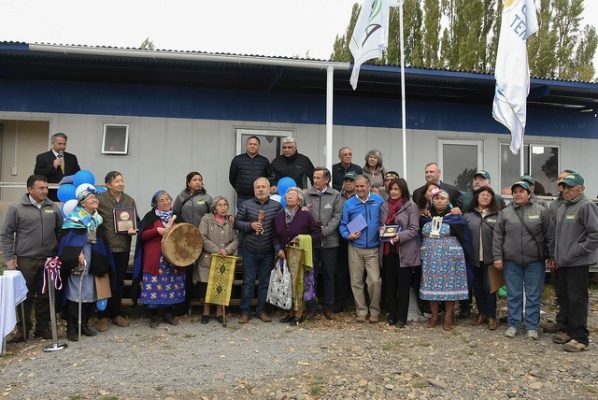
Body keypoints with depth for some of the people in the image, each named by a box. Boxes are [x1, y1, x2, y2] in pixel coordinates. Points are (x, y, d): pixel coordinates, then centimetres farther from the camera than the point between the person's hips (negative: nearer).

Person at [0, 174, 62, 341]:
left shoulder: (53, 207, 6)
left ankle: (43, 327, 20)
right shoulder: (16, 208, -3)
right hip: (25, 260, -2)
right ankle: (23, 328, 18)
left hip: (48, 260, 3)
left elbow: (60, 231, 14)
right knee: (25, 296, 5)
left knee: (45, 296, 9)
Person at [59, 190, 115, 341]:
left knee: (91, 295, 7)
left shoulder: (97, 220, 15)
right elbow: (69, 239, -13)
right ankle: (71, 327, 3)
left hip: (93, 264, 6)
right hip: (77, 264, -6)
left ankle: (84, 324, 19)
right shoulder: (74, 218, -4)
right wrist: (77, 255, -26)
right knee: (76, 295, -6)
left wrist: (104, 266, 17)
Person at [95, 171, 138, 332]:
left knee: (119, 282, 13)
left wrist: (134, 229, -7)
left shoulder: (129, 200, 8)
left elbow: (136, 220, 13)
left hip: (123, 247, 4)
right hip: (105, 247, -4)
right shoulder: (100, 200, -7)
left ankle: (116, 314, 26)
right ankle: (103, 316, 16)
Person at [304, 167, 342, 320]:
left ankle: (328, 307, 19)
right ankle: (310, 306, 17)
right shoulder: (306, 194, 2)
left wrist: (324, 231, -12)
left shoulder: (335, 195, 3)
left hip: (330, 241, 0)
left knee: (329, 275, 8)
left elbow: (337, 215, -3)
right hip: (311, 240, 0)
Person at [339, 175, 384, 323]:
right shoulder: (349, 204, 2)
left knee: (375, 281, -8)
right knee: (356, 282, 7)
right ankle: (361, 311, 22)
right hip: (355, 248, 2)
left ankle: (375, 311, 13)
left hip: (373, 248, -1)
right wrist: (348, 235, -10)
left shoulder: (378, 200, 1)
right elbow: (343, 225, 7)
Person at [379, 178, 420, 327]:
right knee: (389, 284, 8)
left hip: (404, 252, -4)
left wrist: (400, 236, -22)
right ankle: (392, 315, 20)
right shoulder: (384, 206, 13)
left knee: (403, 285, 4)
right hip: (387, 250, 4)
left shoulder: (411, 206, -1)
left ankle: (401, 317, 13)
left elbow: (414, 229, -8)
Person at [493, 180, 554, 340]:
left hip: (535, 261, -1)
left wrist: (552, 256, 0)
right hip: (511, 261, 1)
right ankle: (513, 325, 19)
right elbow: (497, 237, 4)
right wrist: (497, 257, -2)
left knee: (534, 296, 6)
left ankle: (532, 327, 17)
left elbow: (550, 235, 3)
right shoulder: (505, 213, 4)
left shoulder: (541, 211, 1)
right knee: (513, 295, 8)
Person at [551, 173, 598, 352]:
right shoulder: (562, 208, 16)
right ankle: (569, 331, 28)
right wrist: (556, 257, 18)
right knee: (564, 297, 15)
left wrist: (579, 250, -16)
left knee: (577, 300, -4)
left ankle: (580, 338, 5)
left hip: (578, 263, -9)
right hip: (563, 262, 9)